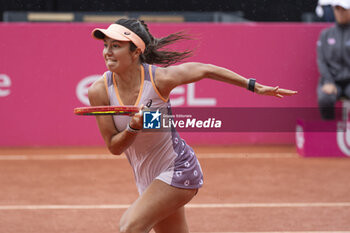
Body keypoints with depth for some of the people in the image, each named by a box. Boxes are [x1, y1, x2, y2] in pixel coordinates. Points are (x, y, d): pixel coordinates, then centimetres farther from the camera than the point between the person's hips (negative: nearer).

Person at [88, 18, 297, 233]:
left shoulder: (159, 78, -19)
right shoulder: (99, 91, -12)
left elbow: (205, 70, -2)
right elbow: (114, 147, -8)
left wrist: (255, 86, 2)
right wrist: (133, 128, -30)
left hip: (178, 169, -5)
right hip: (146, 180, 5)